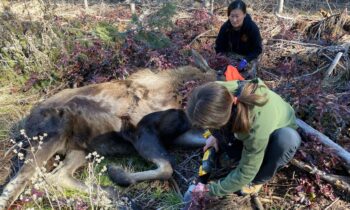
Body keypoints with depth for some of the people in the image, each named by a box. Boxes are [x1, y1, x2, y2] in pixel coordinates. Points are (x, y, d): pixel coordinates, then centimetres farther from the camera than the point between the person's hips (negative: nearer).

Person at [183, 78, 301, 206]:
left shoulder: (258, 126, -45)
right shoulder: (222, 92, -32)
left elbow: (245, 172, -29)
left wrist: (211, 189, -20)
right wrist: (215, 135, -5)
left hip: (281, 134, -3)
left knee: (289, 138, -38)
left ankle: (258, 180, -10)